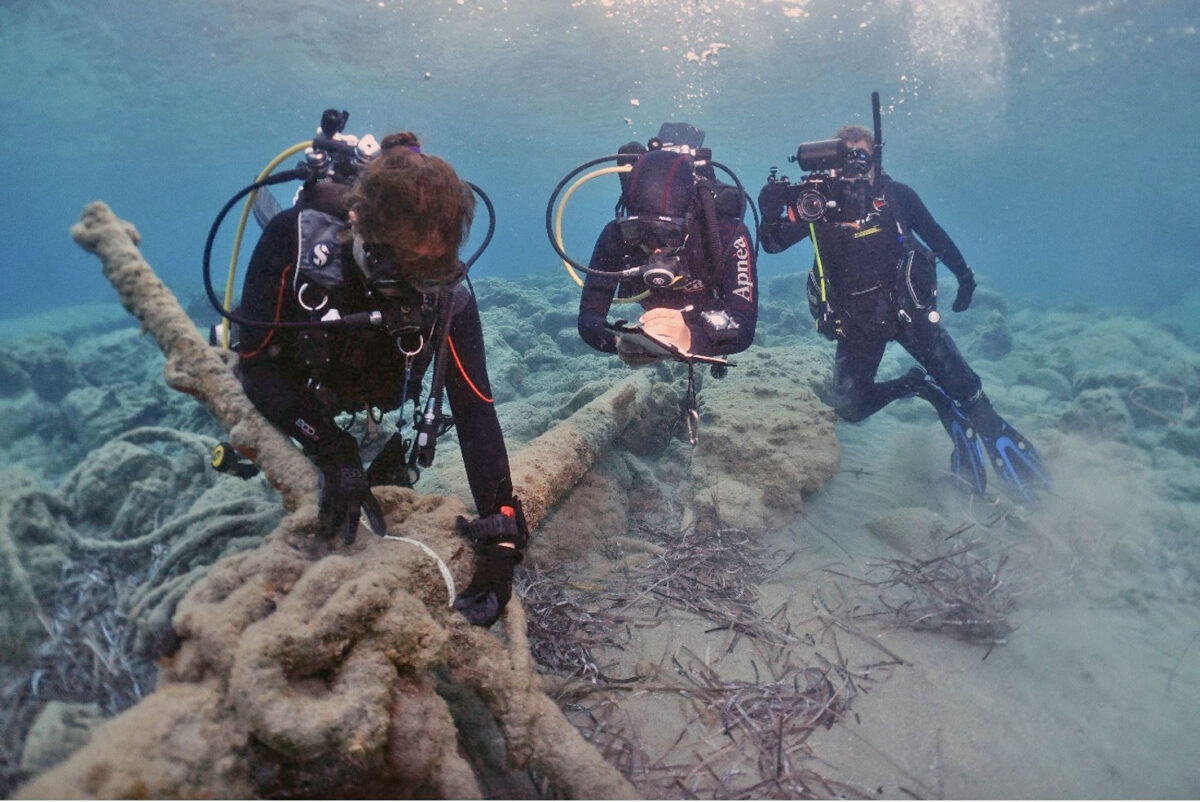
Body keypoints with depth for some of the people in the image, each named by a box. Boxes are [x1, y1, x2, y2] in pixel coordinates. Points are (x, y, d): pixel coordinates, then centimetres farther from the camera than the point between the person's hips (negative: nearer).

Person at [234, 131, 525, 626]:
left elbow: (475, 411, -33)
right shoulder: (293, 238, -37)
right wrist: (333, 453, -40)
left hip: (375, 416, 1)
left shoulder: (447, 292, -32)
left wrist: (502, 532, -42)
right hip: (290, 404, 0)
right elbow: (256, 364, -30)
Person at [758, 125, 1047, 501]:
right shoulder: (817, 203, -6)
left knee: (961, 383, -10)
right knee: (849, 407, -9)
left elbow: (935, 235, 10)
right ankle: (920, 386, 14)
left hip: (908, 308, -1)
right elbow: (772, 245, -10)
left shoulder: (895, 195, -6)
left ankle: (995, 435, 19)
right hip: (857, 322, 1)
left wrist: (964, 275, 19)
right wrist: (771, 215, -31)